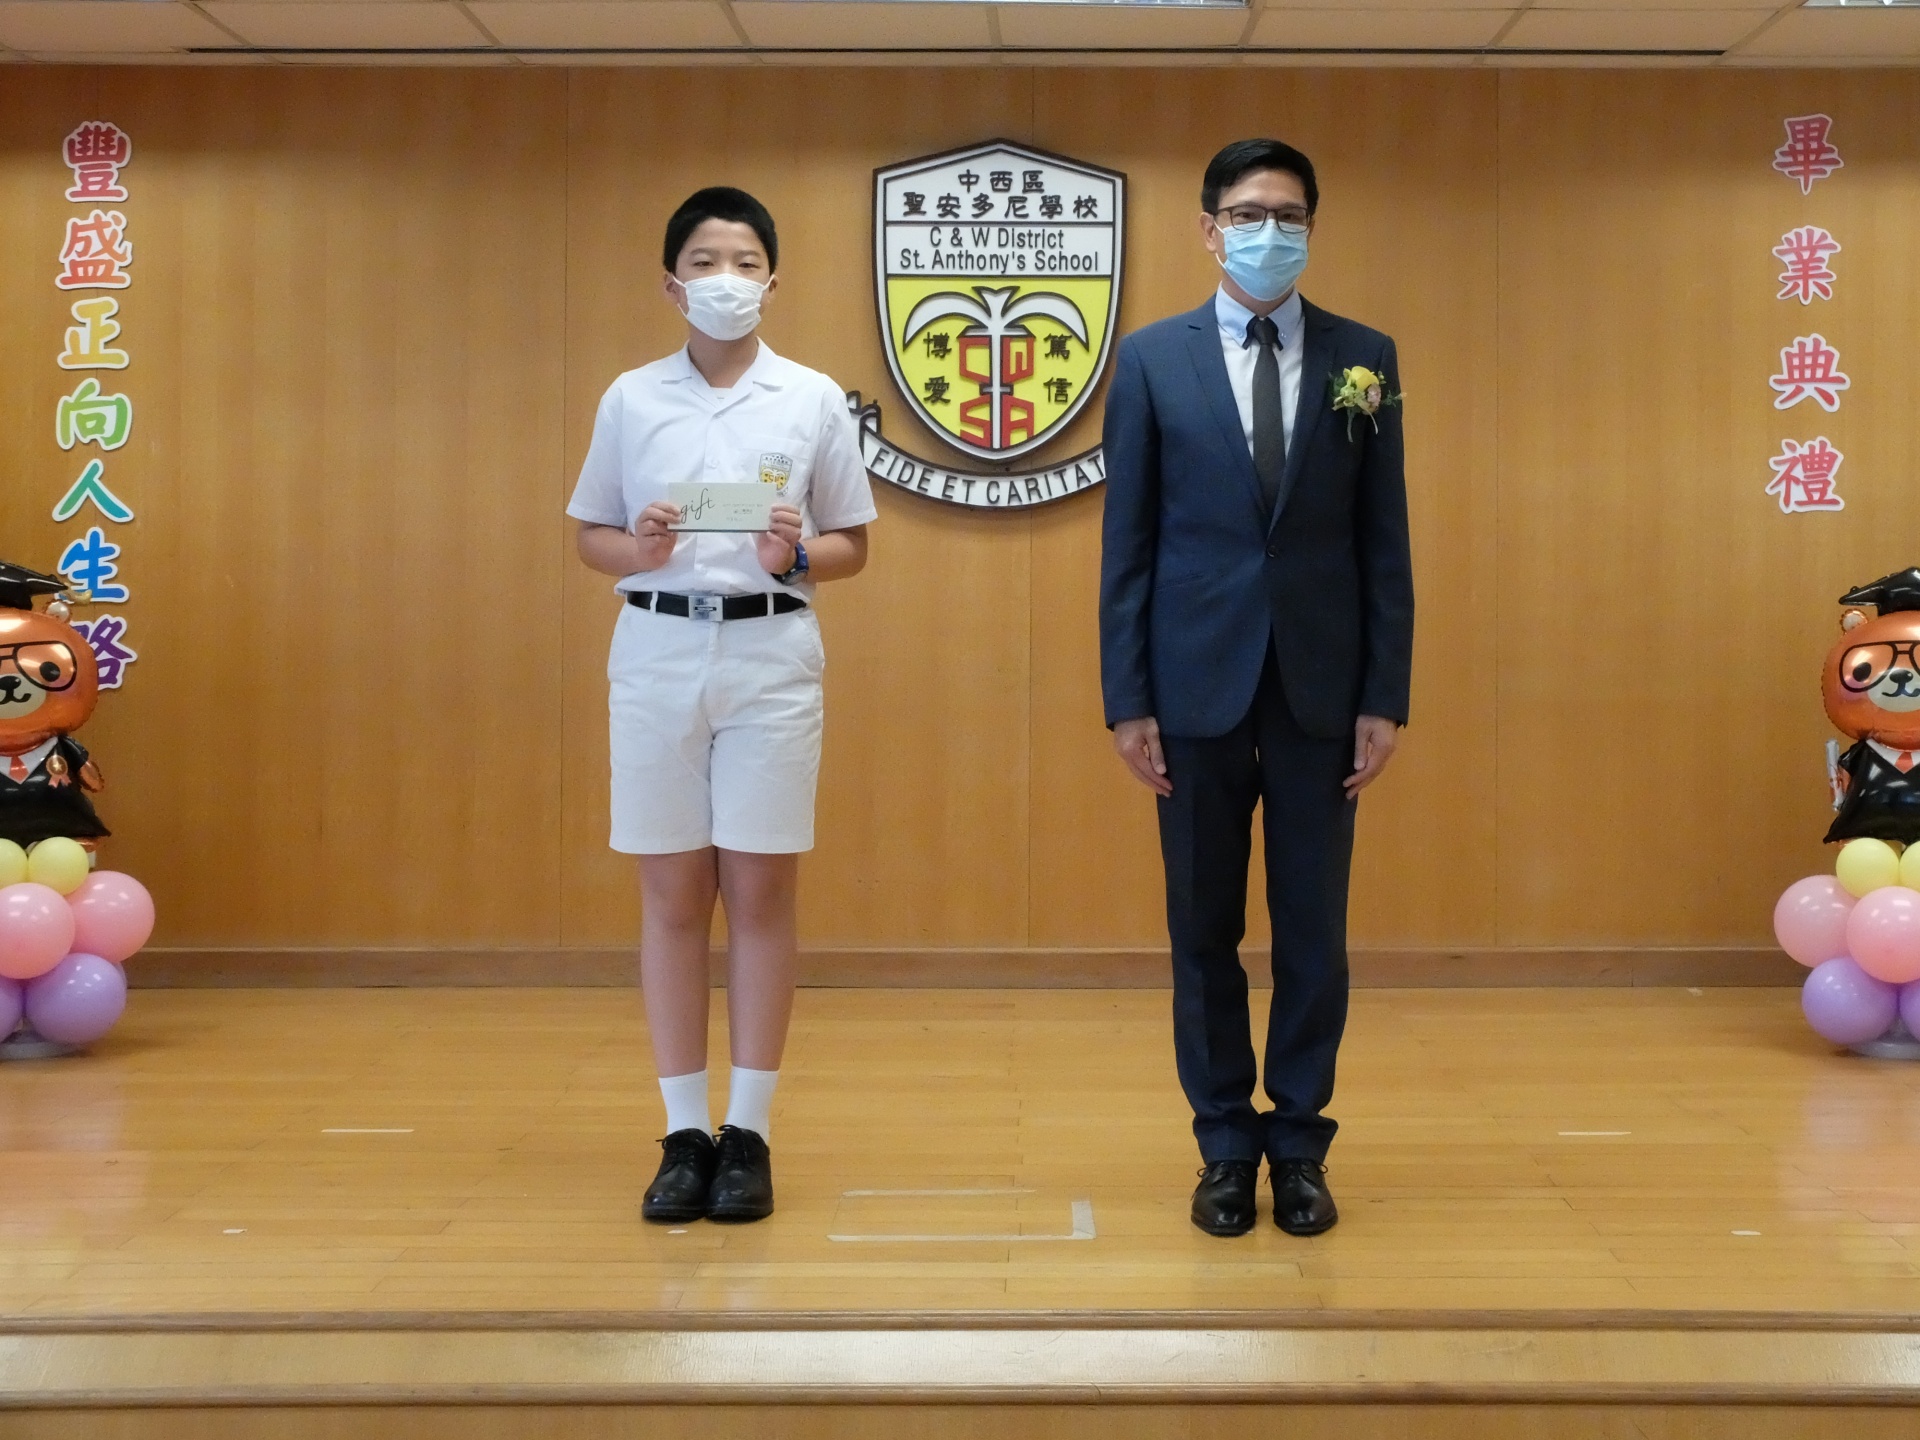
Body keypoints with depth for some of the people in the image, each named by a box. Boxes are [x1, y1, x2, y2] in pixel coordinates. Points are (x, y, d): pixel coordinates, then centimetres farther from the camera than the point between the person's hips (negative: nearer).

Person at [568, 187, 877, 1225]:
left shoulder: (814, 400, 5)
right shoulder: (631, 399, 7)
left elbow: (853, 545, 8)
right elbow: (591, 535, 11)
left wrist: (797, 556, -13)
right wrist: (639, 551, -11)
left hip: (770, 652, -1)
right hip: (658, 652, 1)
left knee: (759, 894, 2)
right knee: (672, 897, 4)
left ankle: (747, 1132, 11)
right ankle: (683, 1132, 13)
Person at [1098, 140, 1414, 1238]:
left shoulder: (1365, 359, 5)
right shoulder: (1153, 359, 3)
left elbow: (1385, 538, 4)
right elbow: (1128, 541, 1)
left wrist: (1387, 696, -2)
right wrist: (1127, 698, -3)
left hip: (1321, 684, 1)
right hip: (1199, 682, 0)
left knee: (1314, 928, 6)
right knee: (1206, 928, 7)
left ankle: (1301, 1145, 19)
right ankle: (1227, 1147, 19)